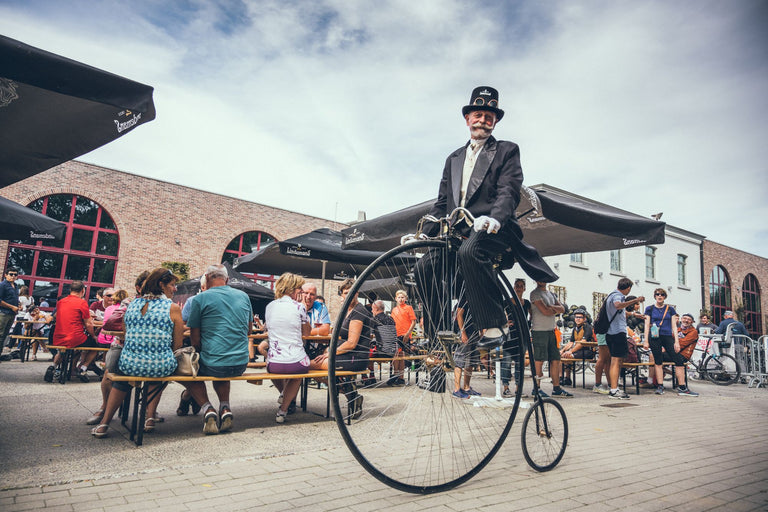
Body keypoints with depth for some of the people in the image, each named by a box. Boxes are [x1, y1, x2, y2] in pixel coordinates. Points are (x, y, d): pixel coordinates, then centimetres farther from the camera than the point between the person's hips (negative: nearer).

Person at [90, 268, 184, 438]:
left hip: (129, 364, 3)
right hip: (161, 367, -2)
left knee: (123, 376, 38)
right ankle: (150, 417, 27)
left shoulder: (132, 304, 10)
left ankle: (104, 424, 30)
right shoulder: (173, 308, -4)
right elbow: (177, 344, -2)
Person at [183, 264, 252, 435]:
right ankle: (225, 409, 15)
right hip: (241, 365, 5)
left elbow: (195, 339, -1)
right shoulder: (244, 296, 8)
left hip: (213, 366, -5)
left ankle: (208, 409, 6)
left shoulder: (201, 298, -5)